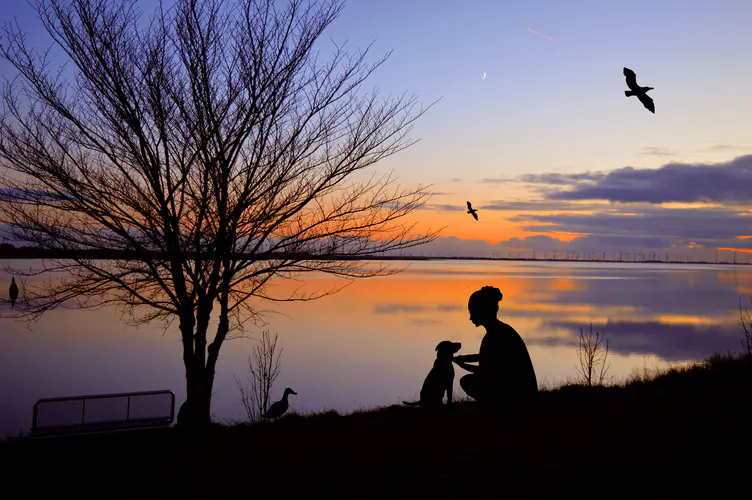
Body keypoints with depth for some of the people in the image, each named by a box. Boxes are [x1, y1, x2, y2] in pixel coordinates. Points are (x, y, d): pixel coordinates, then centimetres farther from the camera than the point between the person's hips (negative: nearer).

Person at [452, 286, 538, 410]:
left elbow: (483, 373, -11)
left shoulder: (493, 337, -19)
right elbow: (486, 357, 26)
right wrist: (463, 358, 20)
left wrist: (463, 365, 4)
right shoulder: (502, 329, 10)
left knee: (466, 381, 4)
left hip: (514, 394, -9)